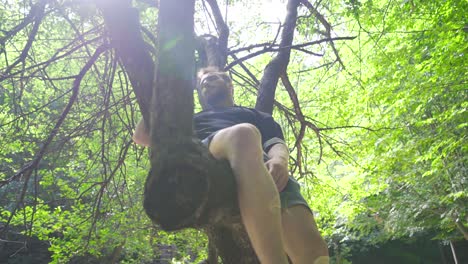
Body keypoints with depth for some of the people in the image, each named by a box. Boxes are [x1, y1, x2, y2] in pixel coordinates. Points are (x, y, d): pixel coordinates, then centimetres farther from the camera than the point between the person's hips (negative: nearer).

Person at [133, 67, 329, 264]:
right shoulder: (194, 120, 43)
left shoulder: (257, 116, 39)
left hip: (262, 166, 1)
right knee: (244, 134, -40)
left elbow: (277, 145, 18)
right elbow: (141, 136, 38)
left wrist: (279, 161, -8)